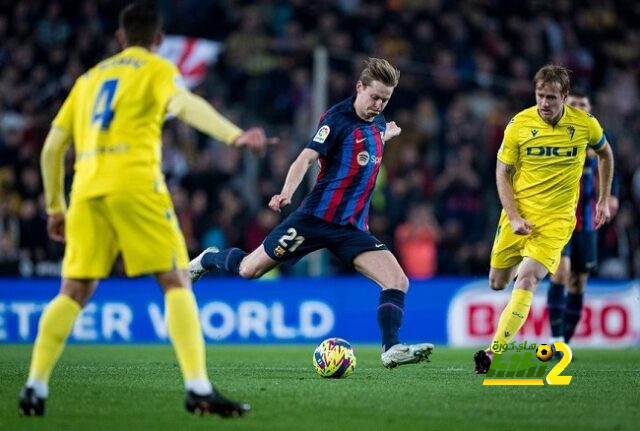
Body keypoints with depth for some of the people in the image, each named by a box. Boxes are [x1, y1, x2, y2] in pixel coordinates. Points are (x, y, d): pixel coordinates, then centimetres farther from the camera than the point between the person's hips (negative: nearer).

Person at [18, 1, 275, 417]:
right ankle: (199, 388, -14)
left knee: (74, 291, 13)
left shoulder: (89, 78, 26)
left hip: (87, 189, 5)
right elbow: (186, 104, -13)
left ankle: (35, 388, 7)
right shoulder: (157, 69, 11)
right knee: (176, 281, -3)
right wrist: (235, 136, -29)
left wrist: (55, 207, 32)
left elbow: (52, 147, 23)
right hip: (136, 184, -5)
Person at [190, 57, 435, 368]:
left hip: (353, 228, 6)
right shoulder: (337, 117, -12)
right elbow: (307, 157, -25)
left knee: (398, 281, -13)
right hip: (316, 217, -5)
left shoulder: (378, 122, 10)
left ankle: (392, 350, -12)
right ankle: (208, 260, 33)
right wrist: (287, 192, -38)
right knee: (249, 269, 2)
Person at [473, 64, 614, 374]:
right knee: (498, 283, 9)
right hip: (519, 214, 2)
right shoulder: (519, 124, -7)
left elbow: (605, 153, 17)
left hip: (557, 219, -2)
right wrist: (514, 218, -13)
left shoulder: (586, 124, -5)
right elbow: (502, 173, -1)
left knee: (526, 281, -21)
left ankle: (494, 352, -26)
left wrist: (604, 200, 17)